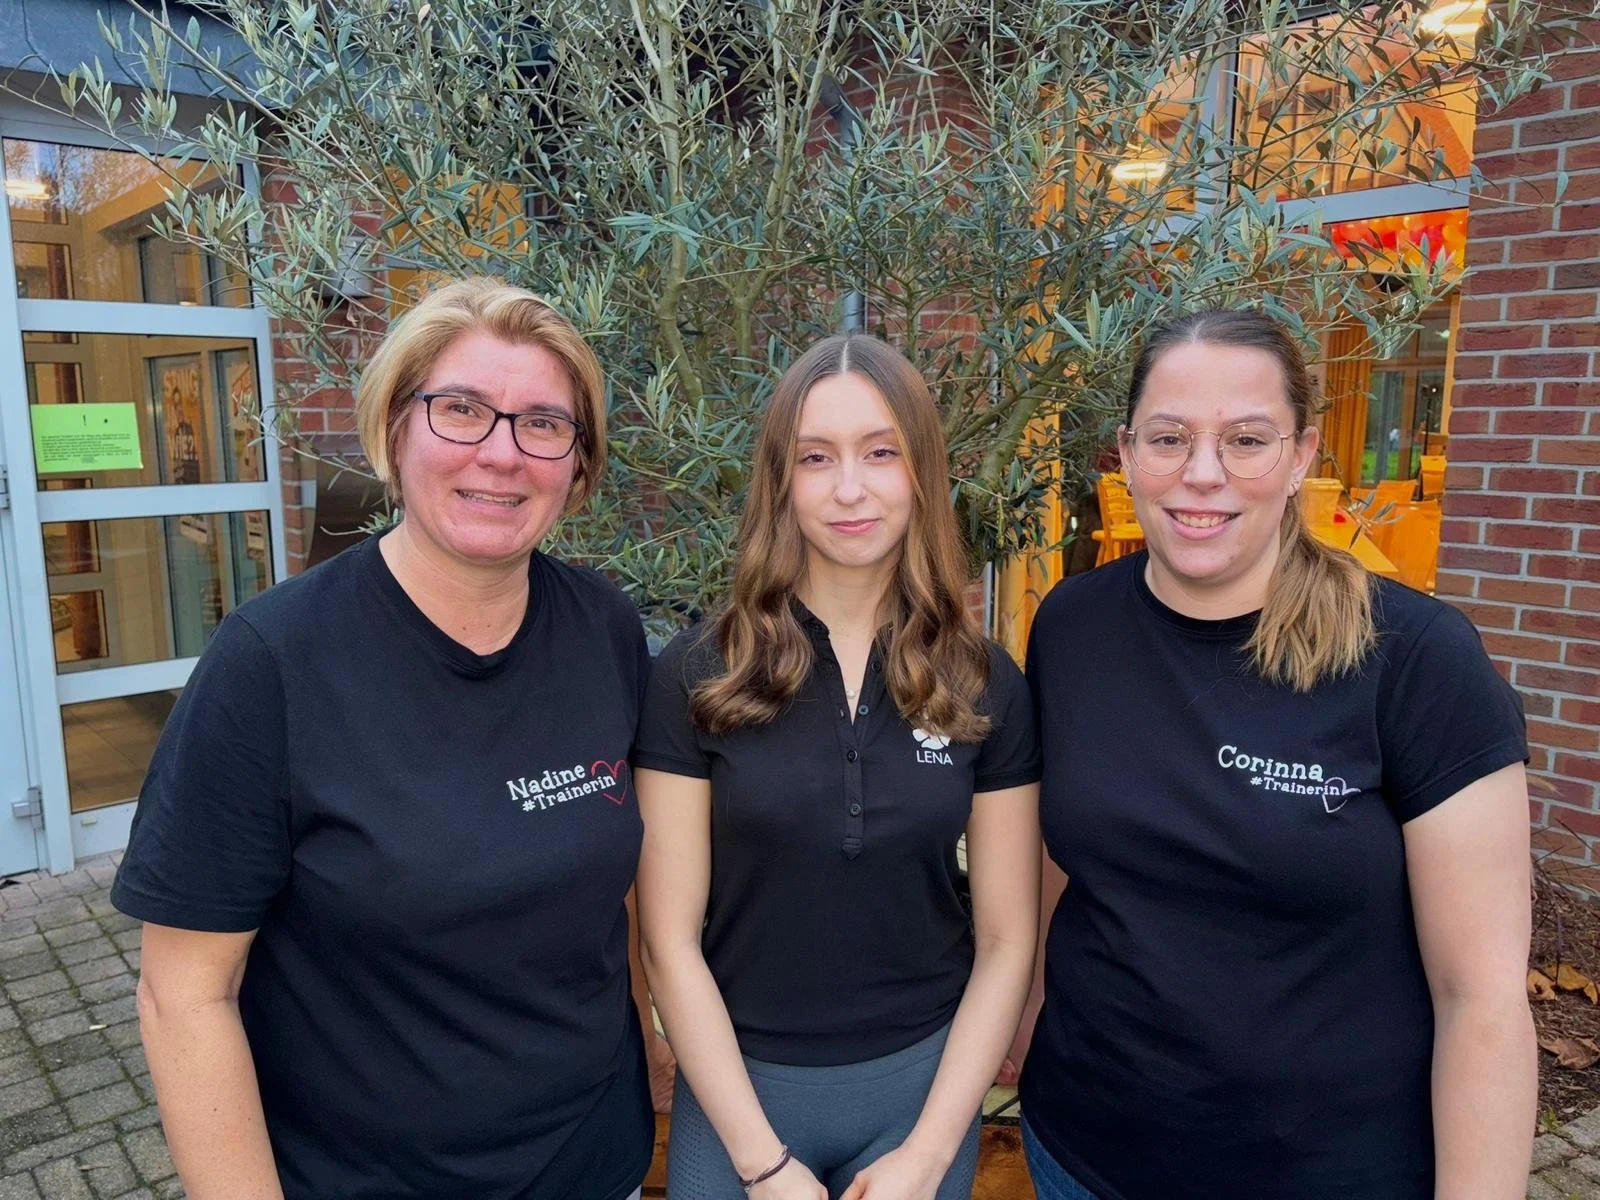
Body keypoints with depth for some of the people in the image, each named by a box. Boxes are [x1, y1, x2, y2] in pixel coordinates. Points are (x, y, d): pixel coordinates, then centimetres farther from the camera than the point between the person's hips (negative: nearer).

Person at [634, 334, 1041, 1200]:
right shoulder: (696, 677, -11)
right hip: (739, 1088, -1)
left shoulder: (987, 688, -6)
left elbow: (1006, 941, -2)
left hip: (923, 1082, 2)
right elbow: (670, 943, -9)